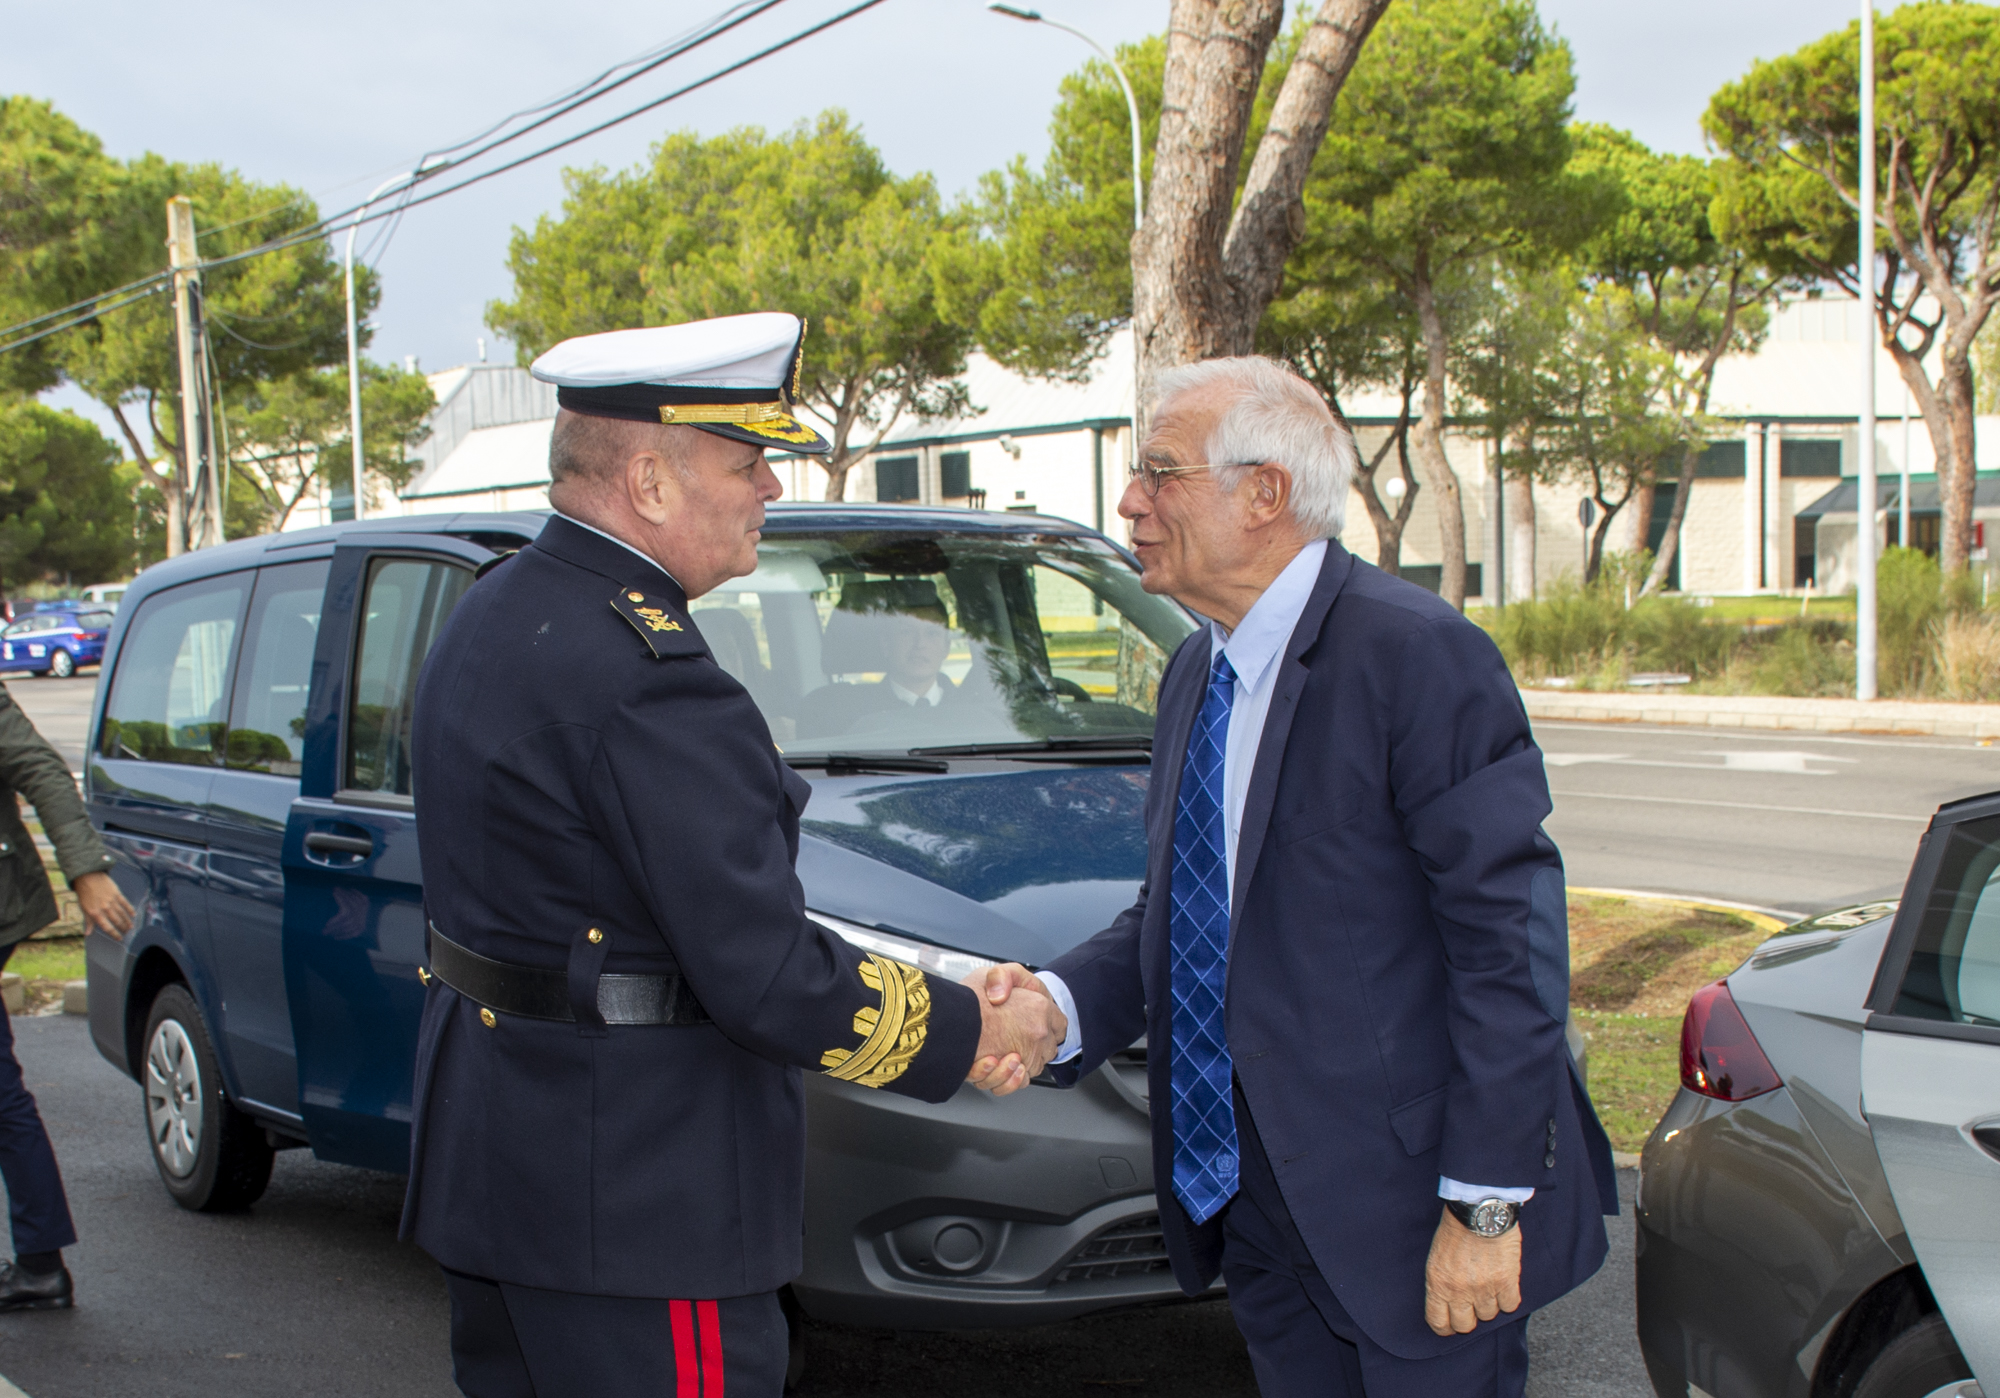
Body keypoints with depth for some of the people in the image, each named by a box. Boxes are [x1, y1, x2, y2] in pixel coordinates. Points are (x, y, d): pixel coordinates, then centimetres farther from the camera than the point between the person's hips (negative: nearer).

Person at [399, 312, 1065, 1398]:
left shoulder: (493, 614, 8)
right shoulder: (643, 675, -24)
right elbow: (765, 974, -25)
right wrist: (974, 1033, -11)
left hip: (488, 1158, 10)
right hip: (628, 1202, -10)